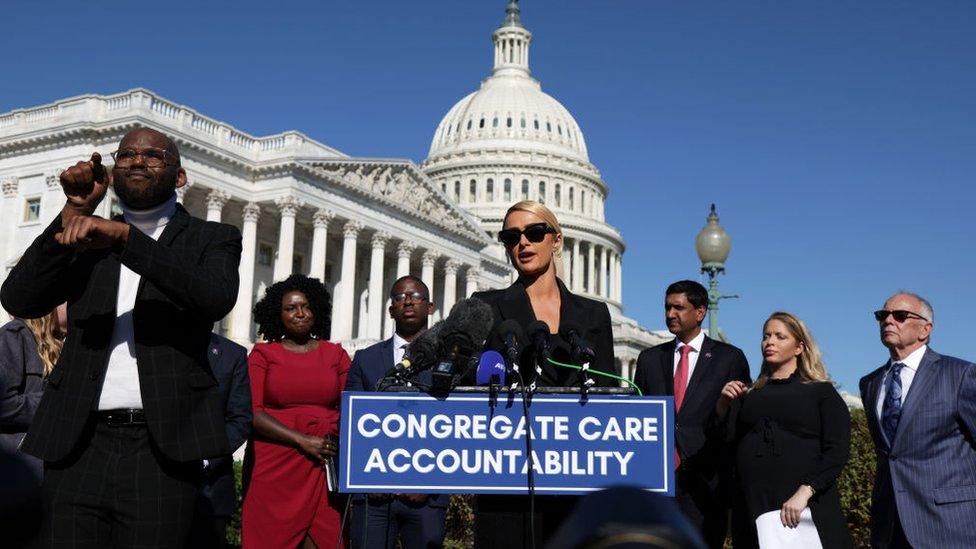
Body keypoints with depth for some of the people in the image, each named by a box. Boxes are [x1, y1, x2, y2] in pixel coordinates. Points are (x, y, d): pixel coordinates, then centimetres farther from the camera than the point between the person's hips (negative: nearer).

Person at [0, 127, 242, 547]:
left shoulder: (211, 239, 8)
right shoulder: (84, 237, 17)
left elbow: (217, 298, -13)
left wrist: (123, 236, -20)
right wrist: (73, 214, -5)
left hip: (160, 447, -2)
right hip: (75, 444, 3)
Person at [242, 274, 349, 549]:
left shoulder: (335, 354, 11)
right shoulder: (263, 354, 6)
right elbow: (252, 412, -4)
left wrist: (339, 443, -12)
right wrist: (303, 440, -12)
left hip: (325, 467, 1)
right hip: (274, 466, -1)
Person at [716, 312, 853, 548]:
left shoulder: (821, 392, 5)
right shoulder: (750, 395, 14)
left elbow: (838, 451, -6)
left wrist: (804, 493, -18)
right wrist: (723, 405, -8)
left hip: (807, 510, -2)